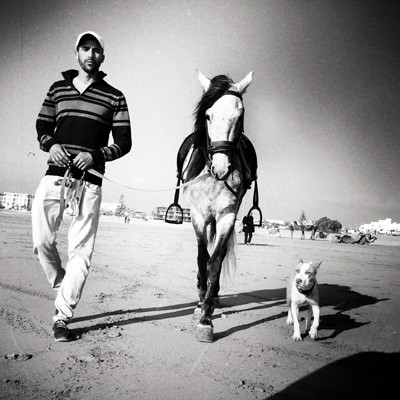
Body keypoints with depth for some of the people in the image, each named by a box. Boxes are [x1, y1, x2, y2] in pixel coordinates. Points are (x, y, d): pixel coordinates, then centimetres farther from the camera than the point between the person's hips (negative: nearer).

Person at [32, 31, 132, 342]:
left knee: (81, 249, -4)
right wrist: (51, 145, -7)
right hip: (55, 175, 2)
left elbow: (124, 142, 3)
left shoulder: (114, 97, 8)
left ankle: (62, 316, 4)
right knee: (42, 240, -2)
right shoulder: (57, 89, 15)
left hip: (90, 181, -2)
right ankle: (62, 286, 26)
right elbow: (42, 127, 16)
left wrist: (96, 155, -14)